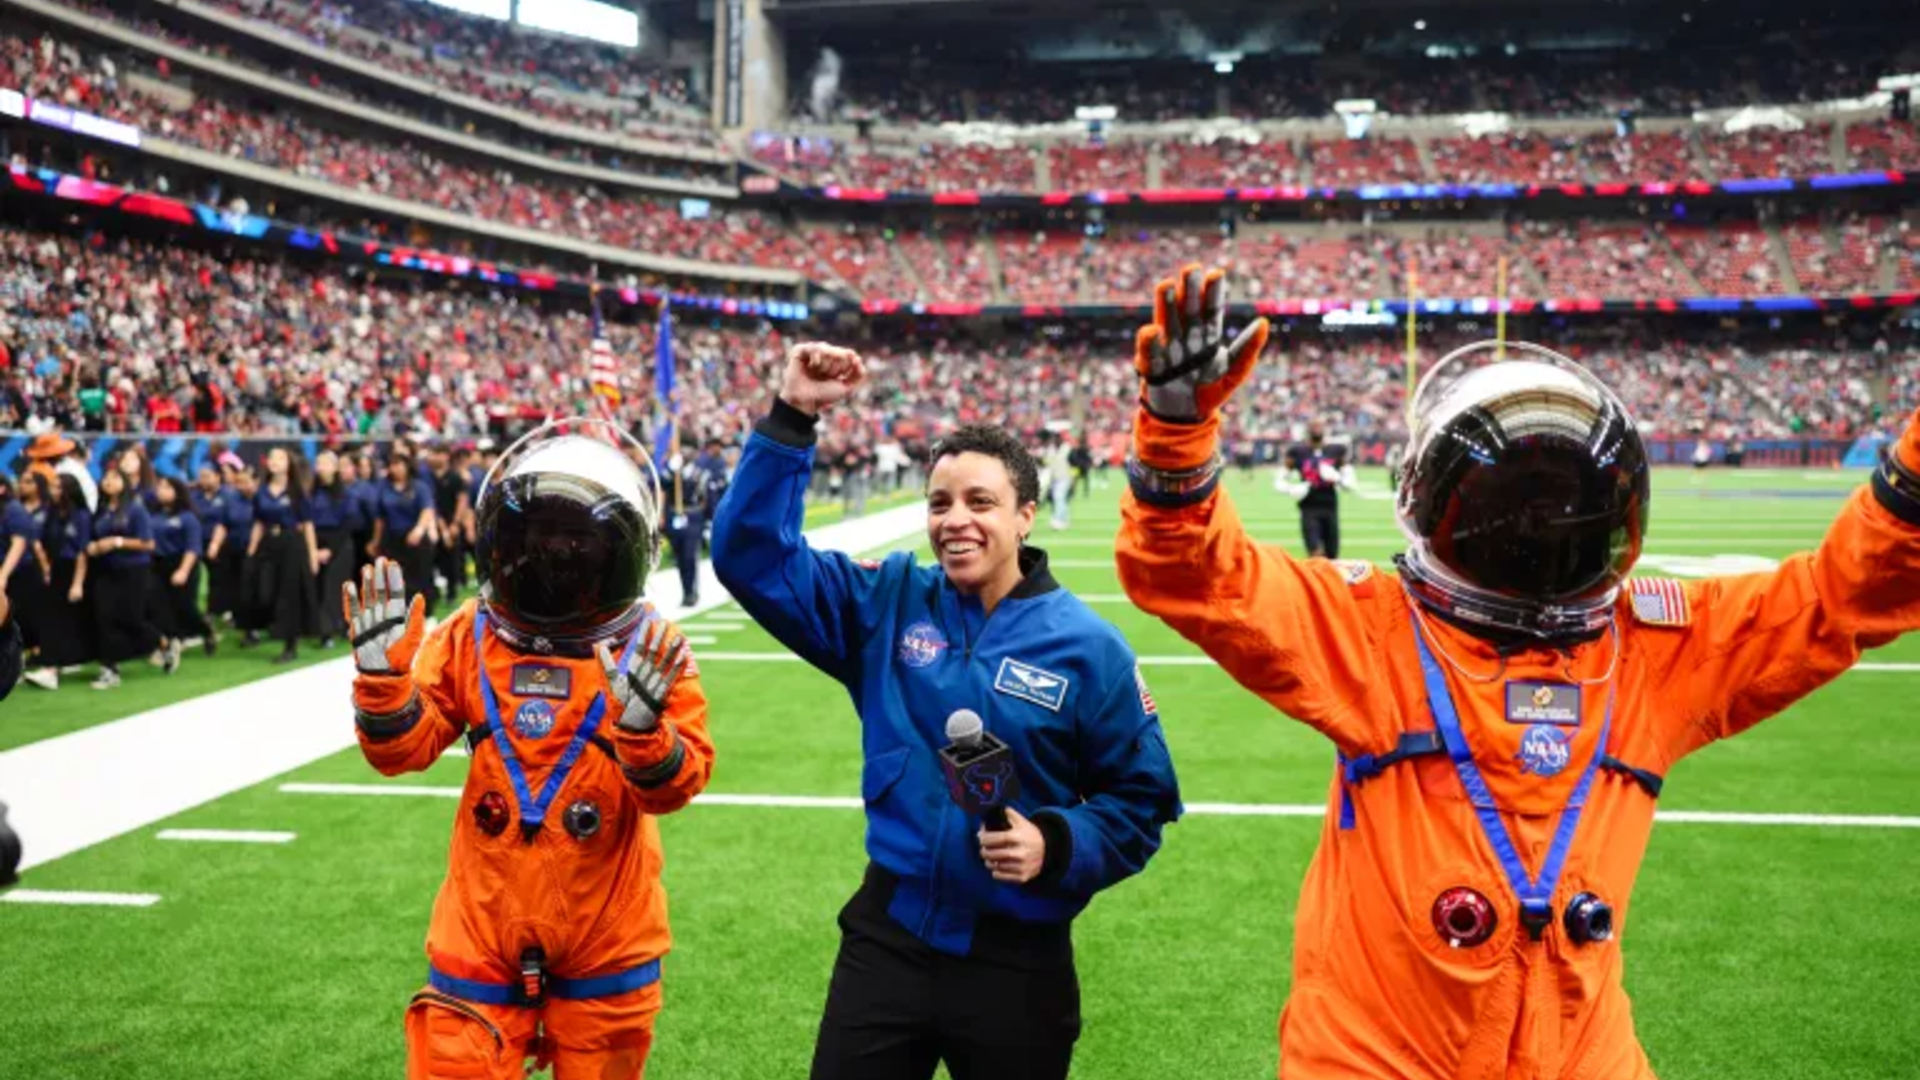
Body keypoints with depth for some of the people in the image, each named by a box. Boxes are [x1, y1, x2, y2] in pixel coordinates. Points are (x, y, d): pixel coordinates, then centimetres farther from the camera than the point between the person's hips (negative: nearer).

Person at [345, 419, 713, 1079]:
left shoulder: (648, 654, -8)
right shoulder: (470, 637, -1)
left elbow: (674, 786, -13)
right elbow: (403, 751, -2)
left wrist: (643, 728, -32)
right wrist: (384, 675, -19)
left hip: (605, 944, -1)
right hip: (483, 936, 1)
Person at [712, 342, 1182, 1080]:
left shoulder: (1086, 647, -8)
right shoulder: (886, 604, -1)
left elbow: (1140, 800, -2)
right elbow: (751, 554, -5)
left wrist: (1056, 845, -21)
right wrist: (791, 420, -14)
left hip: (1017, 959, -1)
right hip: (888, 936, 2)